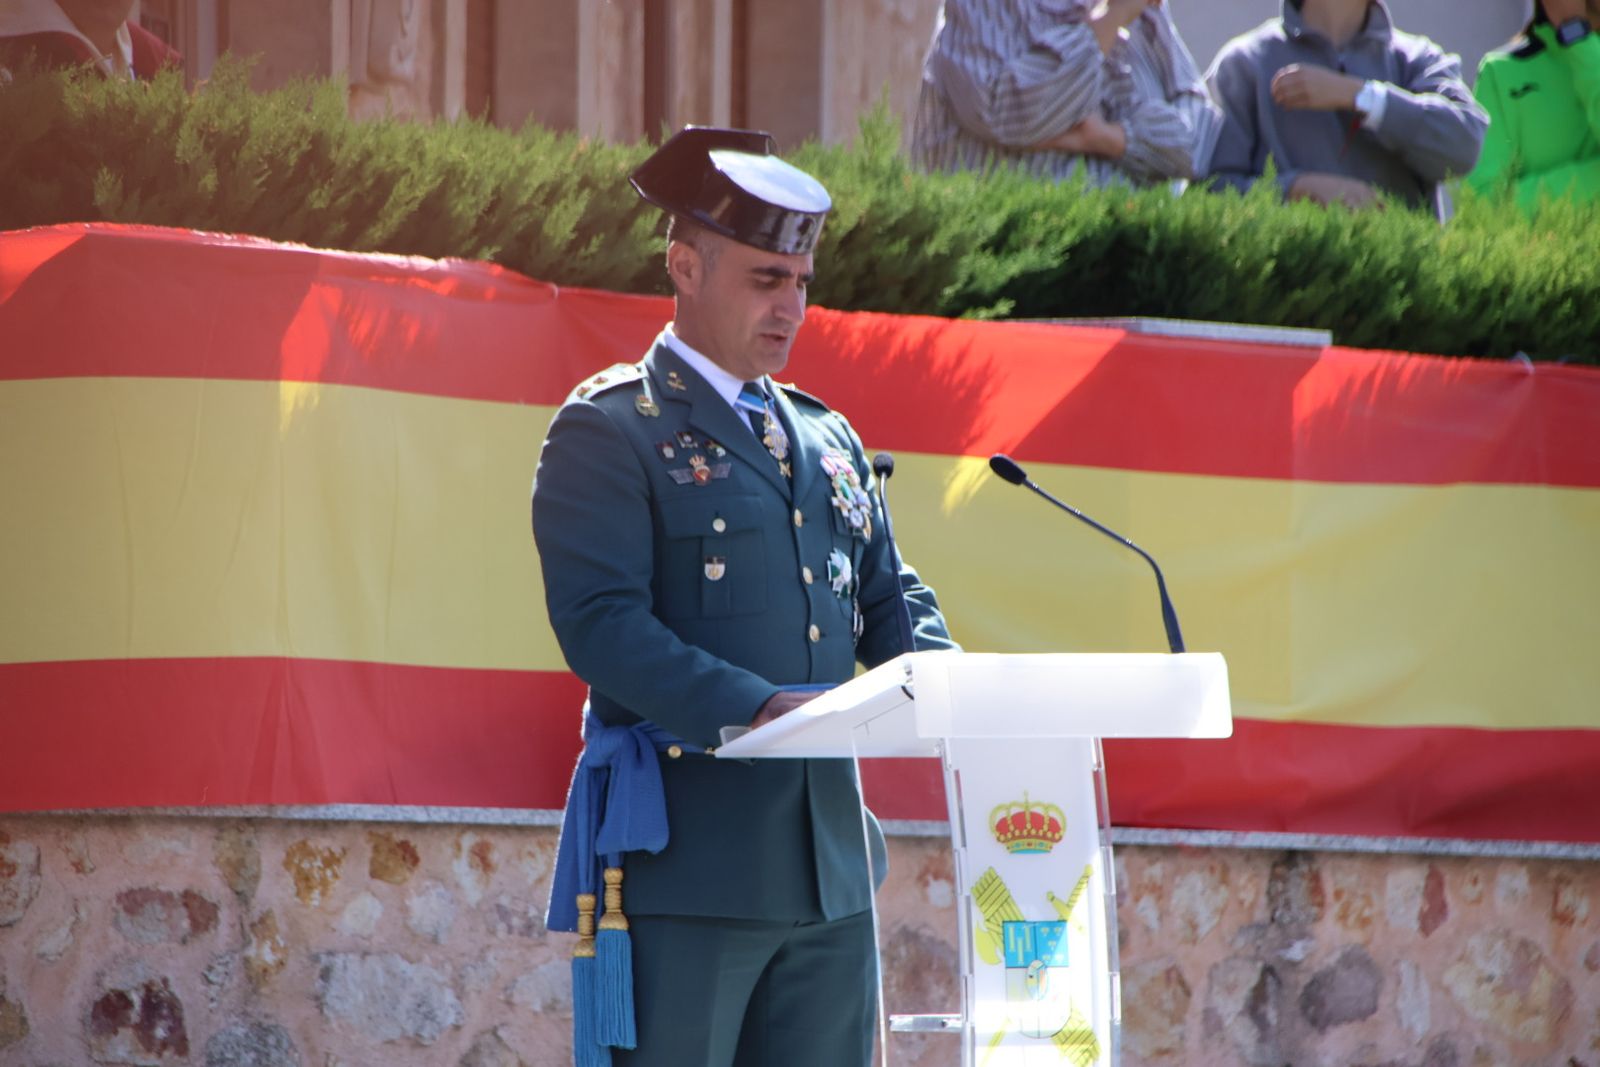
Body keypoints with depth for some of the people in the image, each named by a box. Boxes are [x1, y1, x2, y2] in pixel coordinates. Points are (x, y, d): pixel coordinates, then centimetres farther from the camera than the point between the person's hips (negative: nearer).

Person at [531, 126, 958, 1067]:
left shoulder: (828, 441, 20)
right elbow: (602, 626, -15)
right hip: (679, 869, -7)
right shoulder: (609, 432, -3)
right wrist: (758, 709, -26)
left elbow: (888, 598, 22)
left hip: (828, 870, 7)